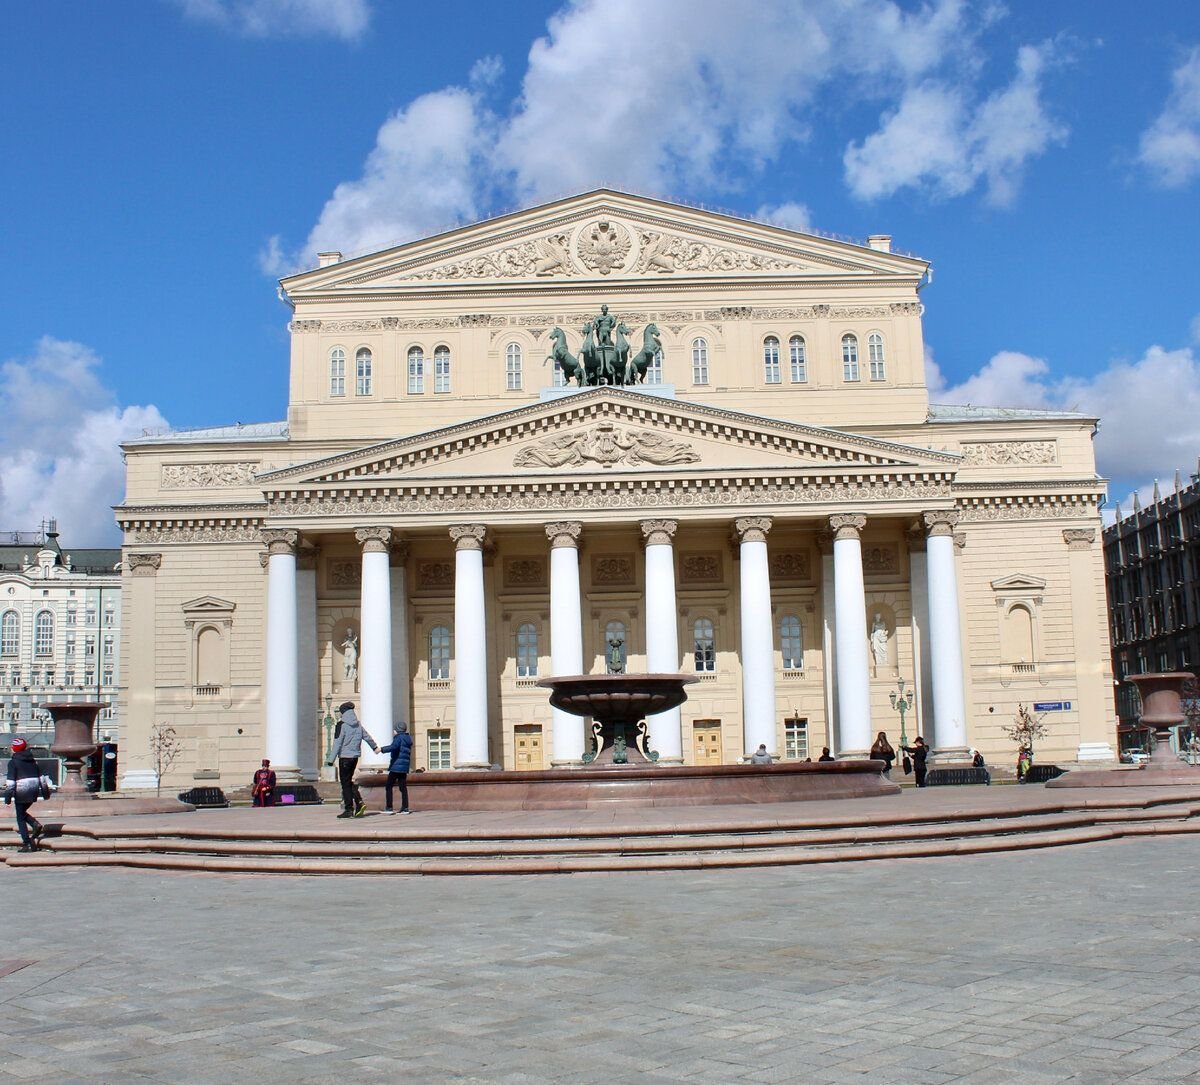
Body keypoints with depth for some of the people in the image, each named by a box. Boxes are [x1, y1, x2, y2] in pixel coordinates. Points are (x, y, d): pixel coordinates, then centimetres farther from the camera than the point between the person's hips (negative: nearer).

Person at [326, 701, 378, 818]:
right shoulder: (358, 725, 7)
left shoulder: (342, 725, -13)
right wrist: (375, 747, 36)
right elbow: (367, 737, 19)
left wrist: (331, 760, -14)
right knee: (349, 781, 17)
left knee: (345, 783, 0)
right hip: (355, 757, 6)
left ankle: (349, 810, 1)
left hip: (345, 757, -6)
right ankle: (359, 802, 3)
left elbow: (337, 744, -16)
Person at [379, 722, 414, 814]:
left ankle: (389, 808, -6)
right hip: (404, 767, 8)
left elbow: (393, 747, -25)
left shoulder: (399, 737, -9)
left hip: (396, 766, -8)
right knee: (403, 787, 7)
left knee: (388, 787, -1)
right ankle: (405, 808, 2)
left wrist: (382, 749, -24)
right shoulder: (408, 739, 17)